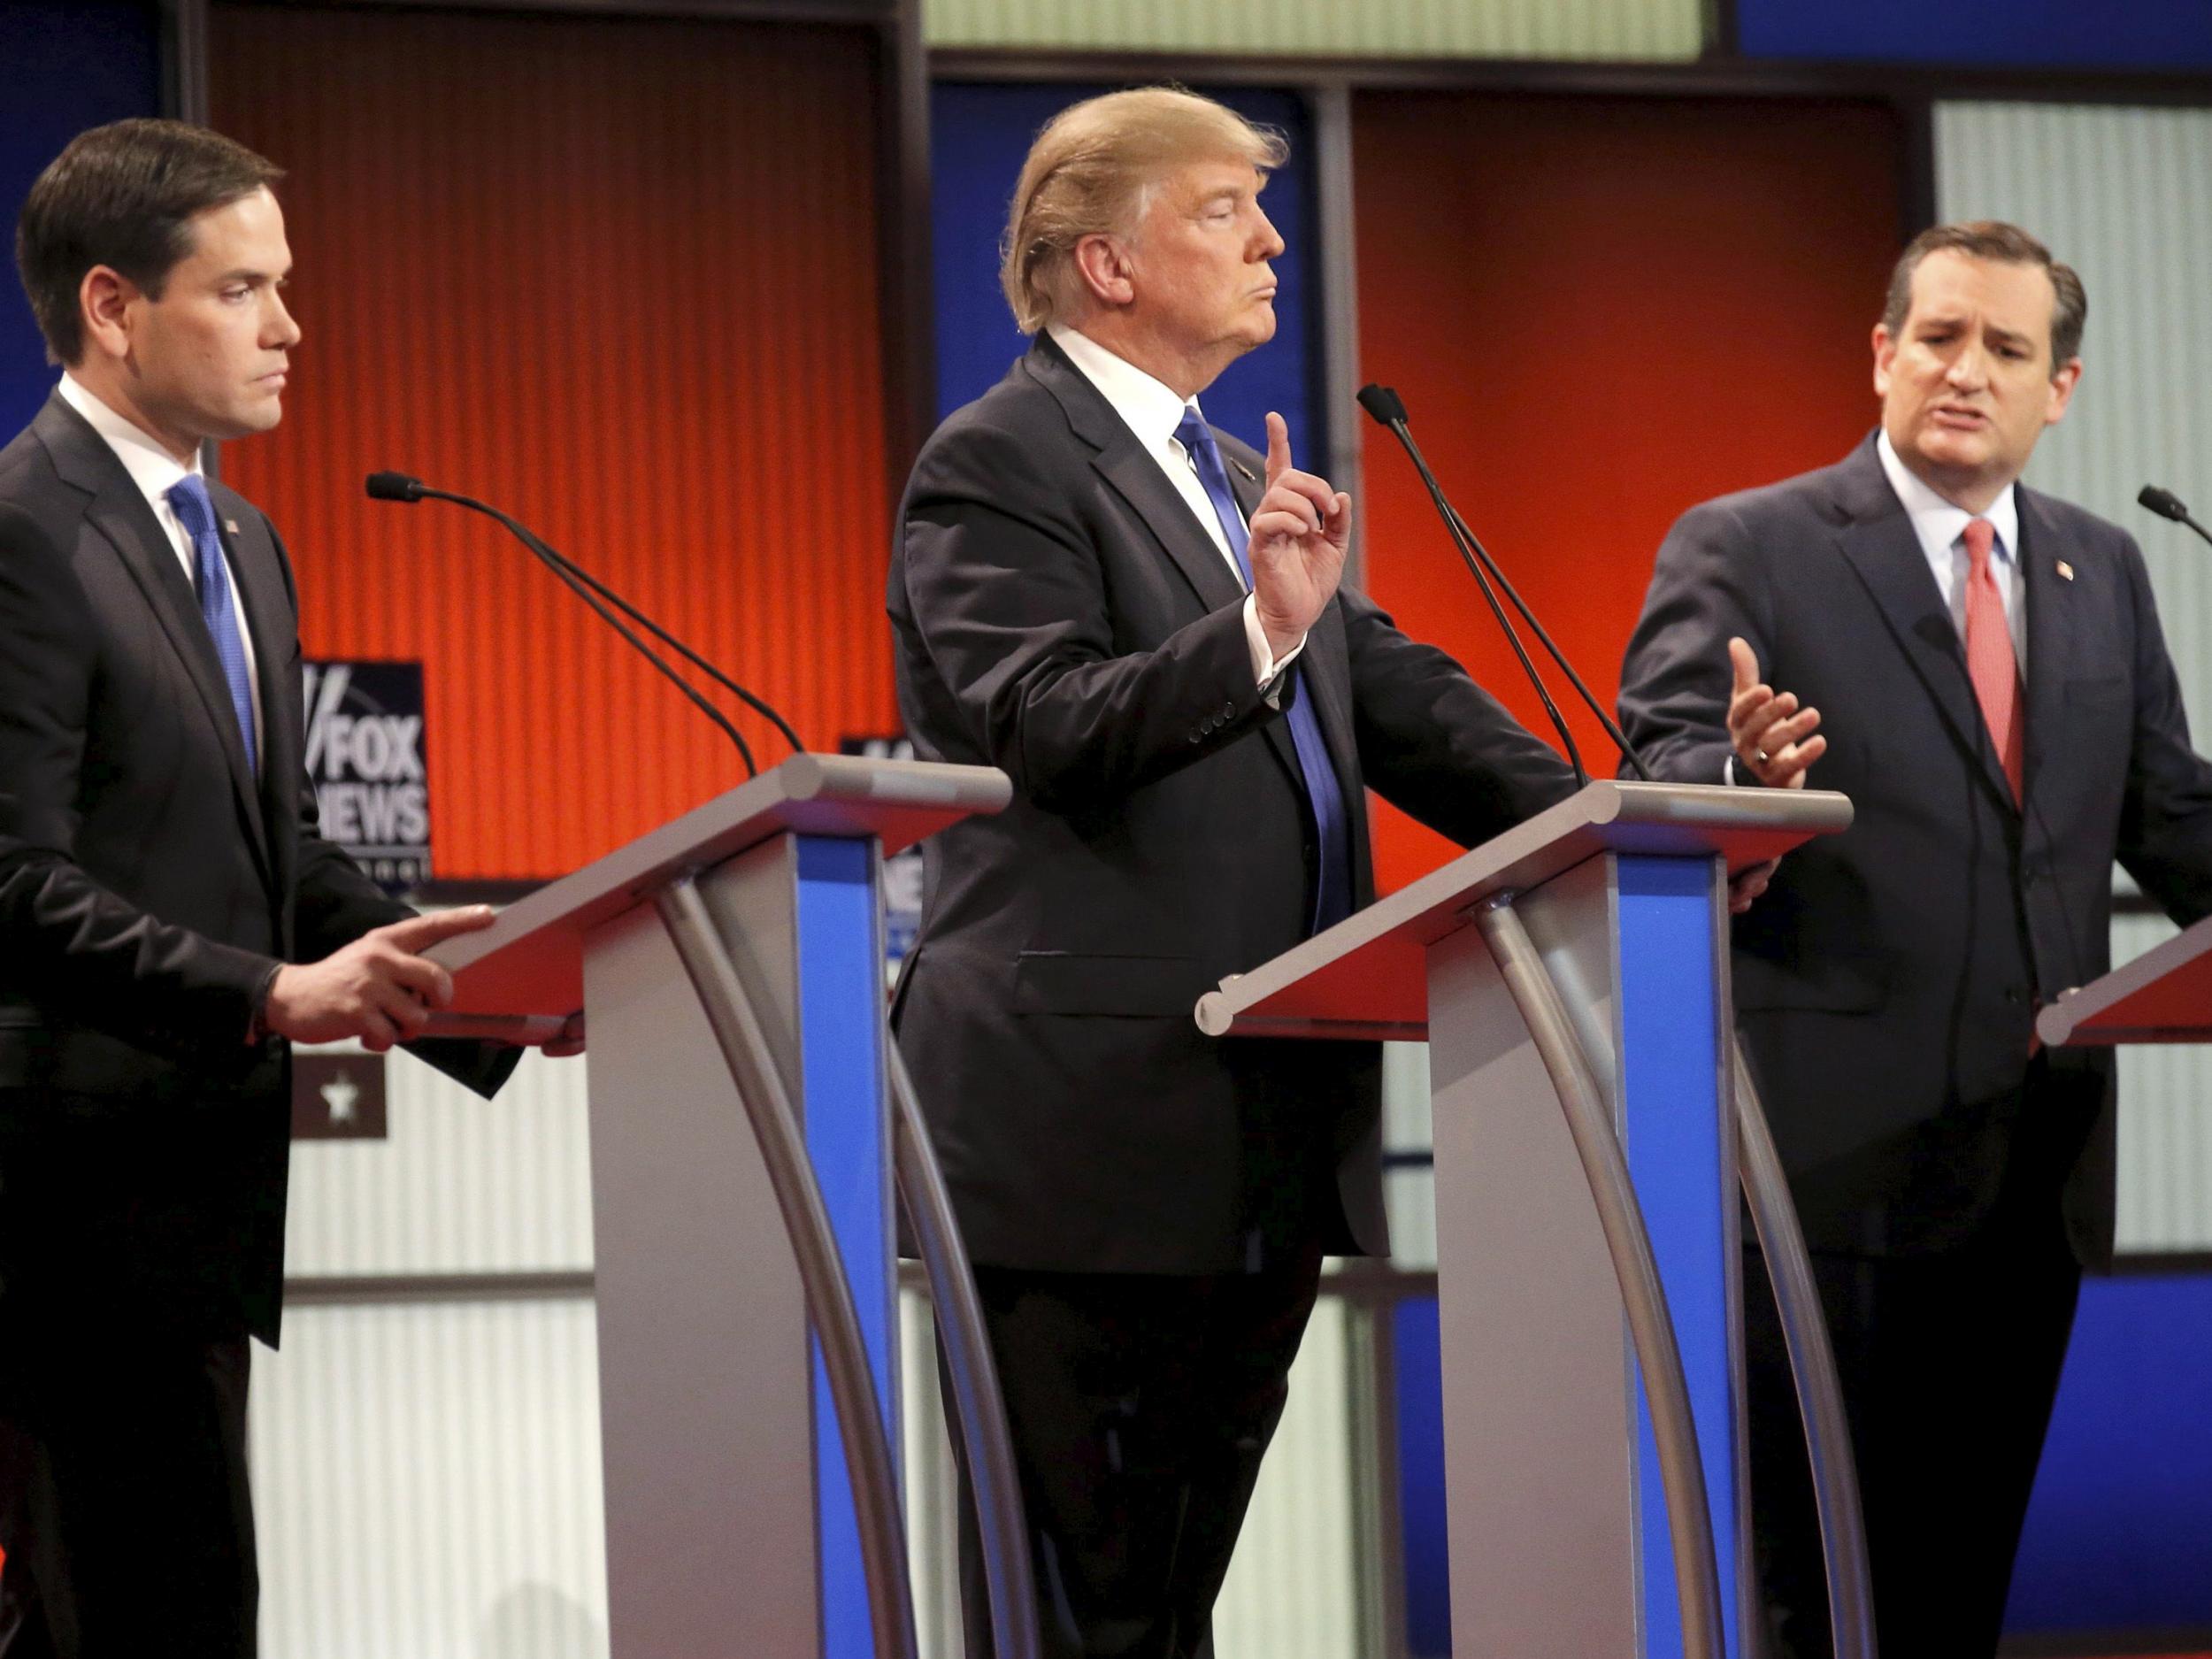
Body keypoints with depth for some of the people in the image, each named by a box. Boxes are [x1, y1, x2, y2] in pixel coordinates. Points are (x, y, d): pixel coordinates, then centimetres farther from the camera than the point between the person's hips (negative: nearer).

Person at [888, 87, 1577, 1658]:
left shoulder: (1241, 480, 20)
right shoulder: (999, 465, -7)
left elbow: (1404, 701, 15)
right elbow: (1042, 725, -21)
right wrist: (1259, 629, -35)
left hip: (1267, 1153, 8)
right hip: (1089, 1135, -8)